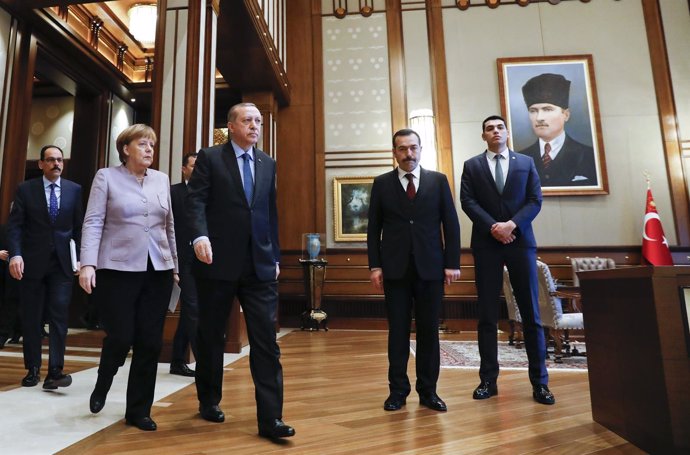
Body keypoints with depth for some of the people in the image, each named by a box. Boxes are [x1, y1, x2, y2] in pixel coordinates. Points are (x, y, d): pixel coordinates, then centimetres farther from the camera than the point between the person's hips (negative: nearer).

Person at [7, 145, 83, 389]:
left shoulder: (74, 189, 5)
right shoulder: (25, 189, 2)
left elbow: (80, 226, 5)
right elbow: (14, 225, -2)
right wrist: (15, 254, -16)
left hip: (62, 262, 0)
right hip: (32, 261, 0)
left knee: (59, 316, -4)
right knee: (31, 318, 9)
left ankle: (55, 371, -1)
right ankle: (33, 369, 23)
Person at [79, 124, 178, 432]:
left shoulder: (162, 180, 13)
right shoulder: (106, 177, 4)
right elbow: (93, 223, -3)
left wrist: (176, 264, 12)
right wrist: (88, 264, -13)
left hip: (158, 270, 3)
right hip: (118, 269, -3)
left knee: (150, 342, 3)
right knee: (120, 337, -3)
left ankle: (138, 411, 19)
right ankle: (102, 386, 32)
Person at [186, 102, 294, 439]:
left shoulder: (268, 164, 15)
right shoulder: (210, 158, 3)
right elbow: (195, 201, -7)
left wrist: (275, 256, 13)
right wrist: (200, 236, -25)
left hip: (260, 264, 3)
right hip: (218, 261, -2)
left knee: (266, 340, -2)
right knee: (211, 336, 12)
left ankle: (270, 418, 5)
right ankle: (209, 401, 34)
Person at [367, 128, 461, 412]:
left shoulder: (438, 181, 7)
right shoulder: (381, 183, 6)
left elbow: (451, 224, 5)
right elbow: (374, 227, 4)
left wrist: (452, 263, -2)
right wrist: (375, 265, -3)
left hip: (430, 267, 1)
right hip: (395, 268, 0)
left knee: (429, 330, 7)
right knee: (398, 330, 6)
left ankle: (428, 391, 20)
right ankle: (398, 390, 18)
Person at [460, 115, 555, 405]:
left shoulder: (526, 162, 14)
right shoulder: (472, 166, 11)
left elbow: (535, 200, 4)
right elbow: (468, 202, -1)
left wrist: (511, 224, -12)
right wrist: (493, 227, -14)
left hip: (520, 242, 1)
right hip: (486, 244, -1)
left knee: (531, 314, 2)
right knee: (487, 315, 2)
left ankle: (540, 382, 12)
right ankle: (488, 380, 10)